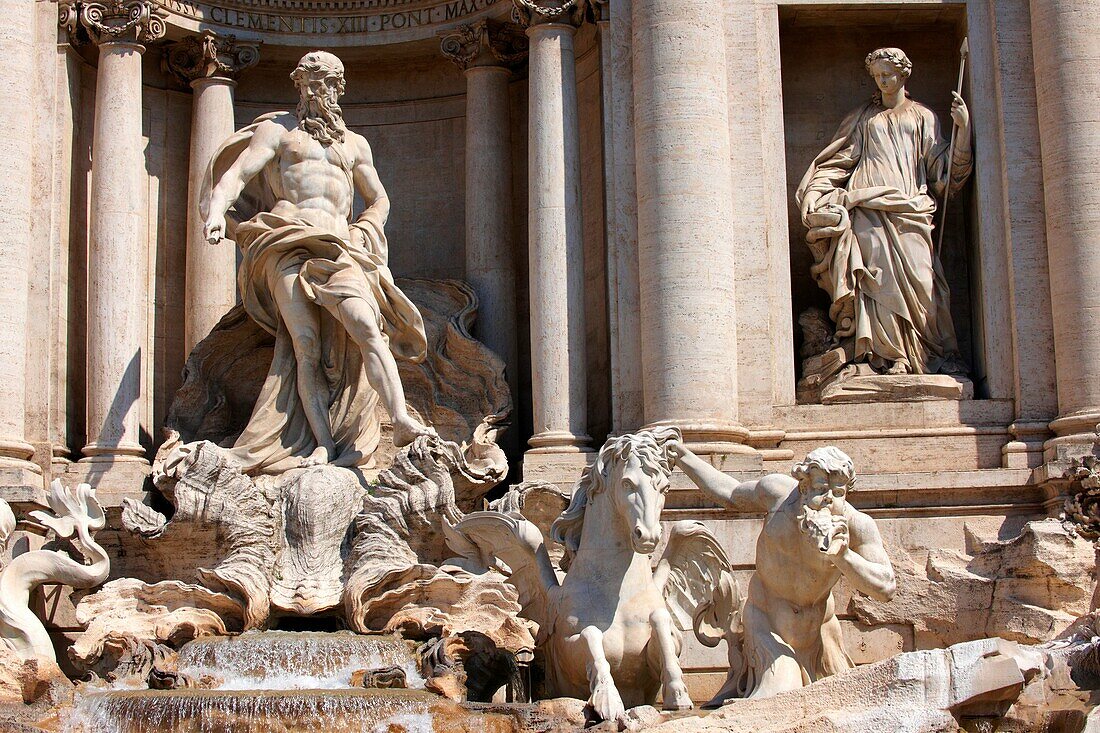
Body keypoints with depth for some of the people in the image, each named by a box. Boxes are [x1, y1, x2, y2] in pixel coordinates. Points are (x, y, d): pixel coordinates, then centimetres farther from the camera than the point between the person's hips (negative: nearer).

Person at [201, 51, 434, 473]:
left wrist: (363, 234, 10)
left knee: (367, 327, -21)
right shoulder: (276, 130, 16)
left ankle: (401, 421, -33)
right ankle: (322, 444, -19)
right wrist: (216, 212, -18)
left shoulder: (354, 144, 27)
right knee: (306, 344, -15)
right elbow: (236, 173, 3)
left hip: (338, 249, 2)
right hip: (288, 245, -2)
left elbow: (379, 201, 32)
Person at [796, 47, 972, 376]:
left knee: (919, 277, -14)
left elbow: (943, 170, 10)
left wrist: (963, 127, -1)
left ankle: (939, 354, -12)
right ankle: (893, 357, -21)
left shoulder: (922, 117, 19)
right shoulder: (862, 118, 21)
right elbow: (837, 161, 20)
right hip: (869, 210, 0)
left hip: (909, 209, 0)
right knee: (882, 274, -17)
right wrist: (816, 192, 5)